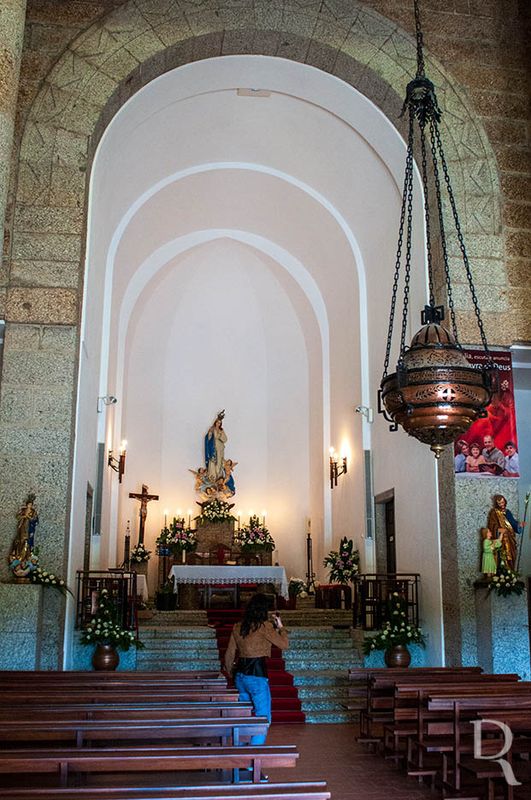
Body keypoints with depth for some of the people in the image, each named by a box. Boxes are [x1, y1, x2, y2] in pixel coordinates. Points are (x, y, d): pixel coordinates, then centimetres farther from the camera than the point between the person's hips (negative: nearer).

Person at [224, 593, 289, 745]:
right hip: (256, 675, -7)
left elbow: (229, 654, 13)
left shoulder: (238, 627, 7)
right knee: (264, 717, -1)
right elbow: (284, 644, -7)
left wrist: (229, 670, 29)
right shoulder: (264, 626, -12)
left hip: (240, 674, 7)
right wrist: (280, 627, 8)